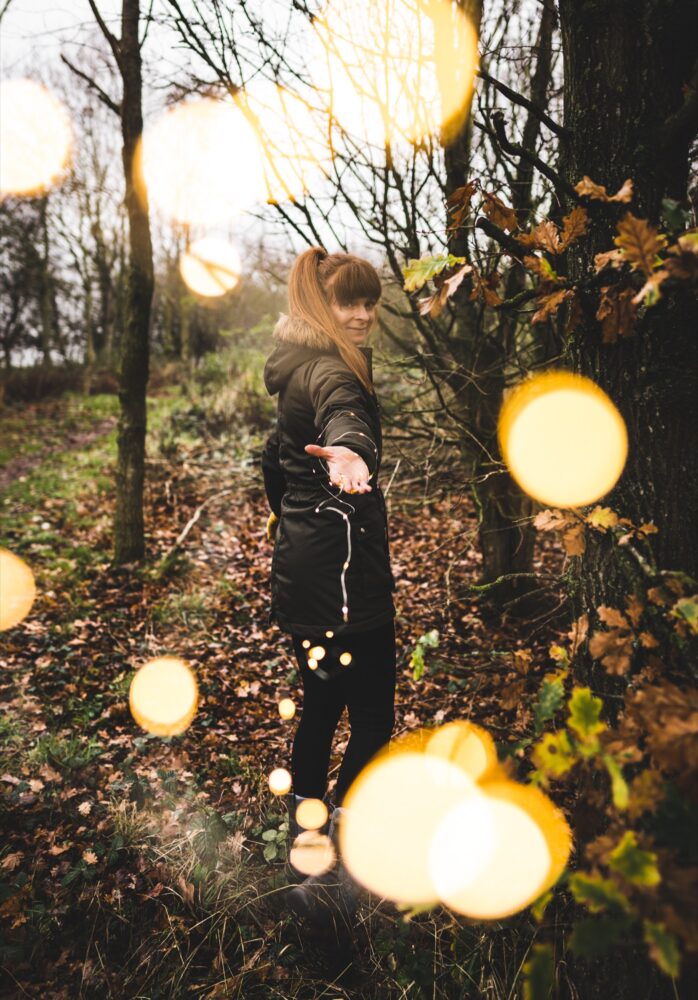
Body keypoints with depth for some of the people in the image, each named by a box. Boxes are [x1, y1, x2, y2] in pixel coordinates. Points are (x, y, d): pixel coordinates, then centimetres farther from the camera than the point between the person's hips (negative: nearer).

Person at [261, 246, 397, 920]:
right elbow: (342, 415, -41)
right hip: (342, 565, -10)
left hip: (301, 556, 10)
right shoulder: (332, 371, -15)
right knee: (373, 719, 1)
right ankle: (343, 870, 12)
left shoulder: (299, 366, 15)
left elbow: (276, 453, 27)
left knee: (322, 707, 20)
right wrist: (350, 451, -62)